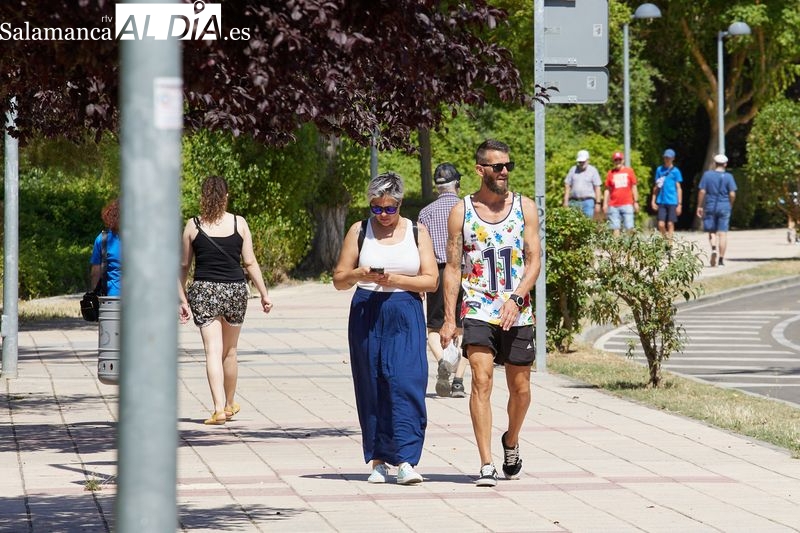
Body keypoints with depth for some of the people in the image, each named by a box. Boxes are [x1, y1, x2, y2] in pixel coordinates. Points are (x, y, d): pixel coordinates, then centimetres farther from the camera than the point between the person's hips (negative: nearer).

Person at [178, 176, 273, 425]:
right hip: (235, 290, 2)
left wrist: (183, 300, 9)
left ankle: (219, 409, -16)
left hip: (204, 291, -2)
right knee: (230, 351, 17)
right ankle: (230, 404, 31)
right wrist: (264, 294, 8)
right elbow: (250, 262, 1)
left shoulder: (193, 226, -1)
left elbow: (184, 266, 3)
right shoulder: (239, 223, 0)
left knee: (213, 351, -4)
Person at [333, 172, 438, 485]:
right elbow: (339, 279, 9)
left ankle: (406, 460, -17)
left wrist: (395, 279, -12)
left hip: (405, 319, -1)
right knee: (371, 389, 2)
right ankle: (378, 461, 9)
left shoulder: (417, 233, 7)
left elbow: (431, 281, 2)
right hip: (366, 317, 1)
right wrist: (359, 274, -12)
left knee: (406, 384, -13)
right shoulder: (359, 231, 8)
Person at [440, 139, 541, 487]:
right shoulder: (461, 212, 2)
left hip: (517, 313, 2)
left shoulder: (525, 208, 4)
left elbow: (534, 260, -1)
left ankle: (511, 441, 38)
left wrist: (516, 297, -18)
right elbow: (453, 267, 4)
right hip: (478, 312, -2)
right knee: (481, 382, -15)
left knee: (520, 389, 9)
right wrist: (449, 319, -2)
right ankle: (486, 465, -17)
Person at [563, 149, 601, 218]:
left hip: (588, 201, -2)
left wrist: (597, 203, -4)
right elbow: (567, 186, 12)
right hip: (574, 202, 2)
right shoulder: (573, 170, 12)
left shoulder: (593, 170, 5)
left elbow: (597, 188, 3)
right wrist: (566, 201, 4)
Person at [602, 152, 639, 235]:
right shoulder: (610, 173, 9)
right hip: (613, 206, 1)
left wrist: (636, 202, 4)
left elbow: (634, 187, 9)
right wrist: (605, 204, 5)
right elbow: (607, 190, 11)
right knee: (615, 228, -1)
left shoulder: (629, 171, 7)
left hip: (627, 205, -1)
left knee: (629, 228, -5)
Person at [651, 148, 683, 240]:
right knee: (661, 224, -4)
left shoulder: (675, 171, 2)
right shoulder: (659, 169, 10)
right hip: (661, 202, 2)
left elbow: (678, 188, 3)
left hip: (672, 202, -2)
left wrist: (679, 204, -1)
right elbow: (656, 187, 14)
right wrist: (653, 201, 7)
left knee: (670, 224, -1)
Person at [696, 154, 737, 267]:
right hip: (724, 207, -1)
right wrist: (730, 205, 10)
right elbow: (732, 194, -7)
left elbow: (702, 191, -3)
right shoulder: (728, 177, -4)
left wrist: (699, 206, 5)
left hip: (710, 207, 1)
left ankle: (713, 249, -17)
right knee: (722, 233, 3)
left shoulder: (707, 175, -1)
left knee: (712, 231, 11)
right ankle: (721, 259, 1)